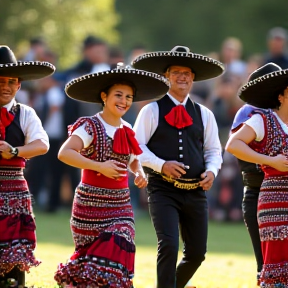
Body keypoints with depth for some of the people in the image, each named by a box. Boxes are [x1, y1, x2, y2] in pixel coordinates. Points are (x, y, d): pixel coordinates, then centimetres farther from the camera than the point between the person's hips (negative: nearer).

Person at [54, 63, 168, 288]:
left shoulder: (127, 131, 9)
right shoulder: (90, 126, -10)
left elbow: (133, 159, 25)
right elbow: (64, 153, -23)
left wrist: (140, 173, 2)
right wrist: (99, 166, -29)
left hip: (120, 205, 5)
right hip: (91, 203, -5)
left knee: (117, 254, -7)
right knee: (89, 256, 3)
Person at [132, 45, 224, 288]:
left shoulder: (204, 115, 11)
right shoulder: (152, 111, 0)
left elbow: (213, 150, 16)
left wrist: (212, 171, -4)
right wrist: (162, 165, -17)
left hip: (195, 192, 4)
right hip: (163, 191, -4)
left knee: (196, 253, 10)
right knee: (168, 246, -19)